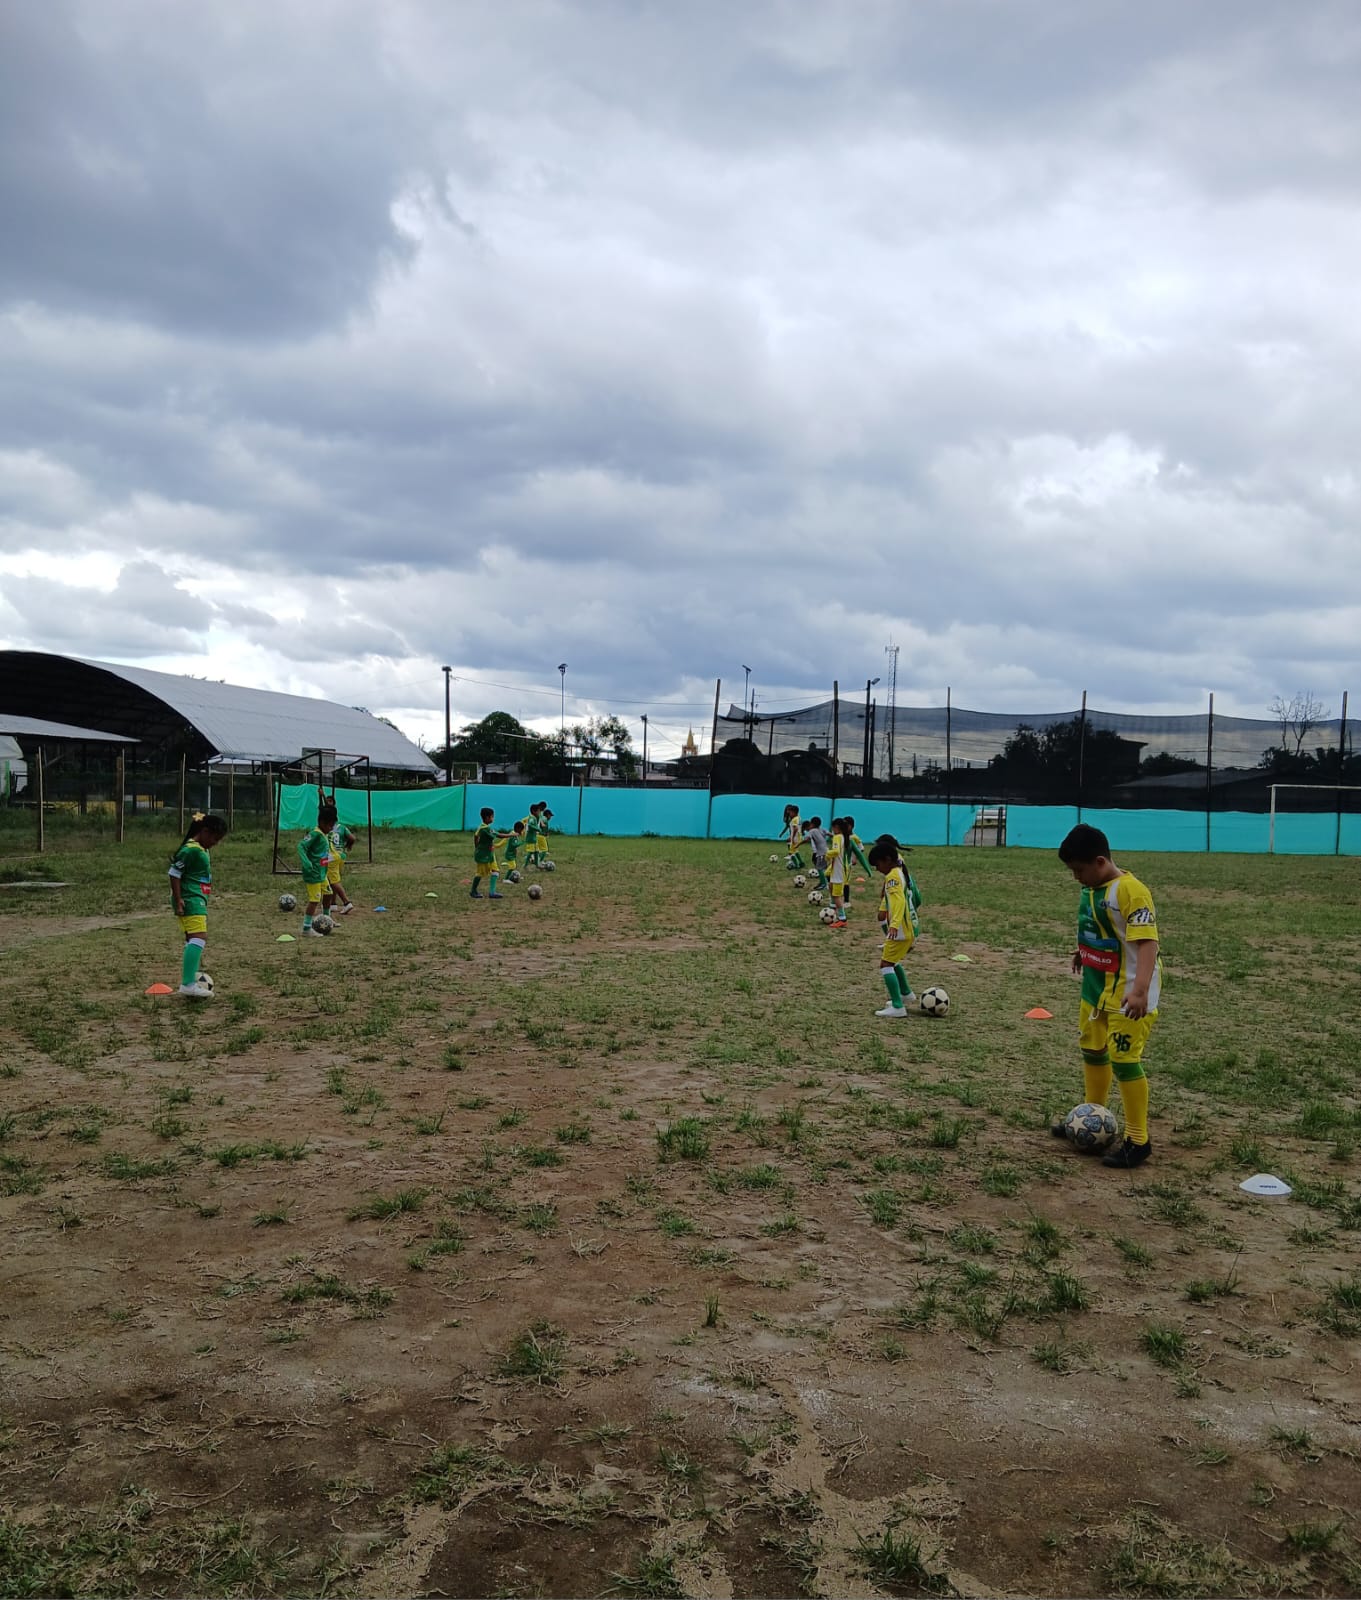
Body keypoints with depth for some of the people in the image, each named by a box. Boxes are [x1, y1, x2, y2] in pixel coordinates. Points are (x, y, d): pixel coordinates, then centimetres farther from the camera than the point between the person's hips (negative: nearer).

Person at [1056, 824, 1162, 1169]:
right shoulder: (1091, 888, 3)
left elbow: (1147, 943, -29)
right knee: (1092, 1050, 20)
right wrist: (1083, 951, 32)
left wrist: (1139, 990, -38)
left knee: (1124, 1059, -7)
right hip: (1096, 985, 9)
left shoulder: (1130, 890, -23)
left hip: (1127, 991, -9)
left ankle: (1138, 1141, 5)